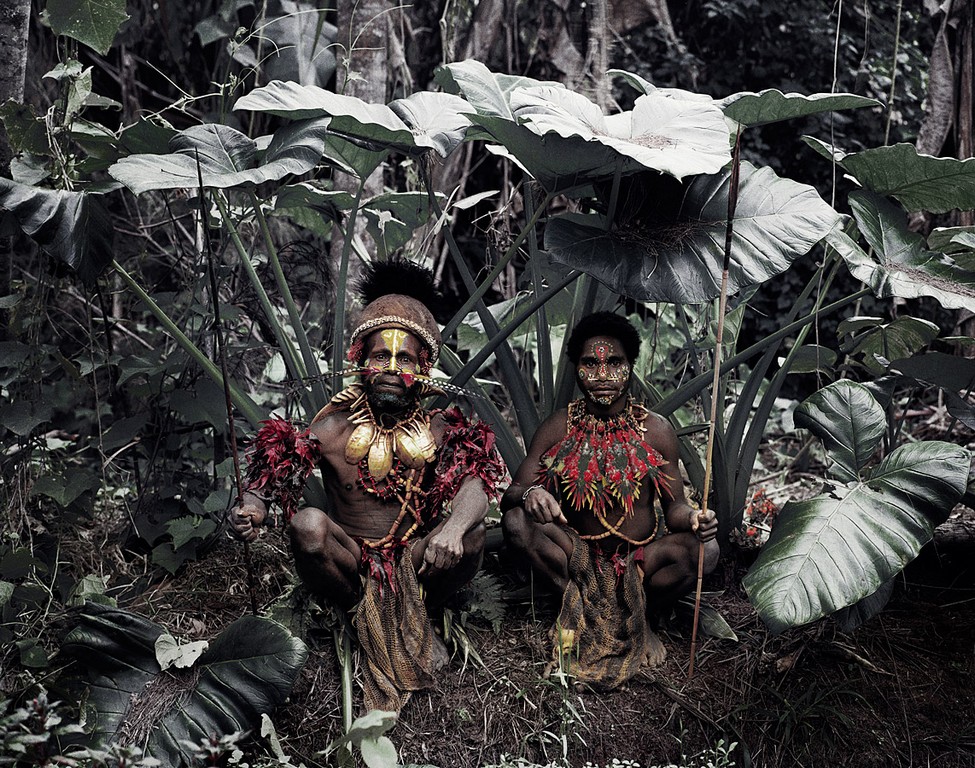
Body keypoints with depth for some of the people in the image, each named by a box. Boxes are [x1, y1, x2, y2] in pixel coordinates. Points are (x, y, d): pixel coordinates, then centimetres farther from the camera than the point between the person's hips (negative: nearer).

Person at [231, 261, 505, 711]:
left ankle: (411, 618, 0)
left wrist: (454, 527, -42)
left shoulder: (439, 430, -6)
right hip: (351, 568, 0)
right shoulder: (334, 429, -6)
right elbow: (272, 469, -7)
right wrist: (253, 506, -32)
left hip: (417, 567, 1)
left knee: (472, 534, -26)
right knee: (308, 524, -28)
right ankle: (367, 620, -6)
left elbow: (480, 474, -21)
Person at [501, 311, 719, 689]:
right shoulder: (558, 428, -3)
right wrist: (529, 494, -34)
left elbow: (673, 506, -1)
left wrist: (692, 516, -27)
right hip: (580, 558, 0)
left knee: (704, 550, -28)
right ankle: (585, 613, -7)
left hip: (640, 560, 0)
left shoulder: (657, 430, -3)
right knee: (516, 521, -25)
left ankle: (637, 618, 1)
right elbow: (511, 494, -8)